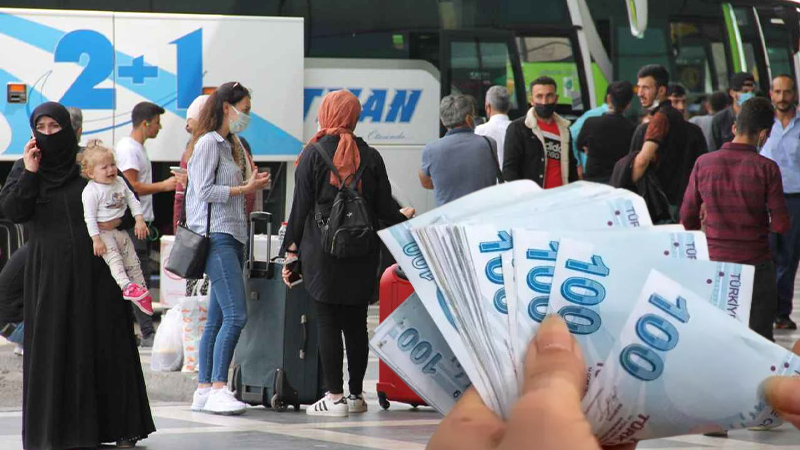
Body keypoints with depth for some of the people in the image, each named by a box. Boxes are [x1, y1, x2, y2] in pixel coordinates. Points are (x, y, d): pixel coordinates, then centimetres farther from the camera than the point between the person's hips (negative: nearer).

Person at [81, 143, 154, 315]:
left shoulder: (120, 183, 7)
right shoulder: (91, 191, -14)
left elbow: (133, 201, 14)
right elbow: (89, 216, -17)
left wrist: (139, 220, 1)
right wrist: (96, 239, -21)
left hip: (120, 230, 7)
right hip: (103, 232, -7)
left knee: (132, 261, 7)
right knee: (113, 257, -27)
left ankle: (142, 290, 15)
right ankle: (127, 286, -42)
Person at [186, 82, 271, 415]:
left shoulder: (226, 145, 22)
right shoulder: (208, 142, -8)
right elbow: (205, 191, -15)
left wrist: (249, 185, 12)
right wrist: (245, 189, -12)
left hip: (232, 237, 10)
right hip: (216, 235, -10)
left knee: (217, 318, 7)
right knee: (235, 315, -16)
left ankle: (205, 390, 8)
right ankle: (218, 389, -17)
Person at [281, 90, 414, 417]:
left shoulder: (313, 154, -4)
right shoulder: (370, 156, 4)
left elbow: (301, 206, -5)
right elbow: (384, 209, 6)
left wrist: (291, 250, 1)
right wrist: (404, 217, 29)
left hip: (322, 251, -3)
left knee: (327, 323, -1)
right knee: (356, 324, 11)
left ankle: (334, 396, -3)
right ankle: (356, 395, 15)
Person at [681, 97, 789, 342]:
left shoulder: (704, 163, -4)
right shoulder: (766, 168, -12)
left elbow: (687, 219, 2)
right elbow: (781, 225, -11)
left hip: (715, 264, 2)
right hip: (756, 266, -2)